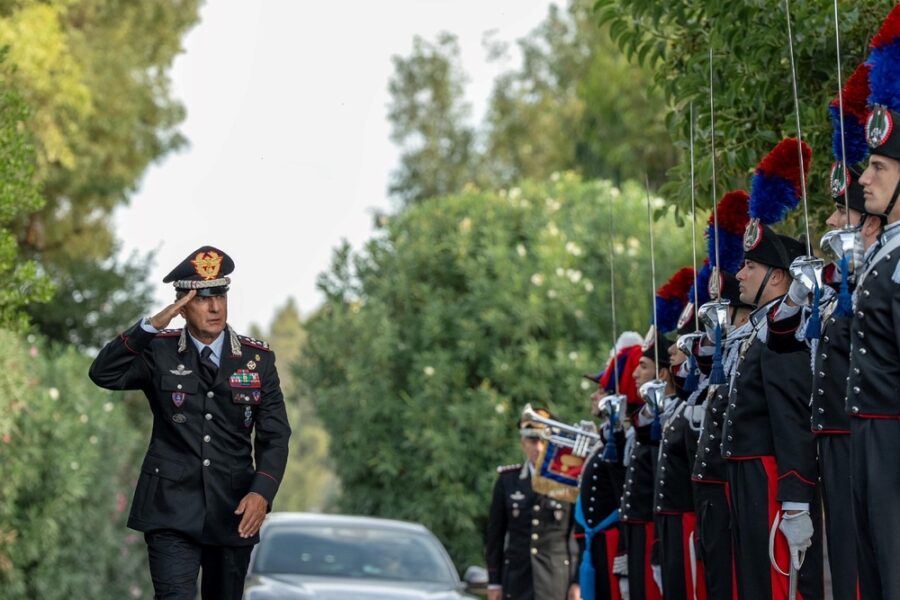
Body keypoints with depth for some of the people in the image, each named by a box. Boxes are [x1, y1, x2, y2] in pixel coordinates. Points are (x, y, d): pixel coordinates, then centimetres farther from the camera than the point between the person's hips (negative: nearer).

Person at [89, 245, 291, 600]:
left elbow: (274, 435, 1)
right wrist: (152, 325, -24)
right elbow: (103, 374, -16)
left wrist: (262, 493, -16)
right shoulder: (158, 351, 0)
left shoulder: (258, 359, 3)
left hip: (234, 510, 3)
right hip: (171, 509, -2)